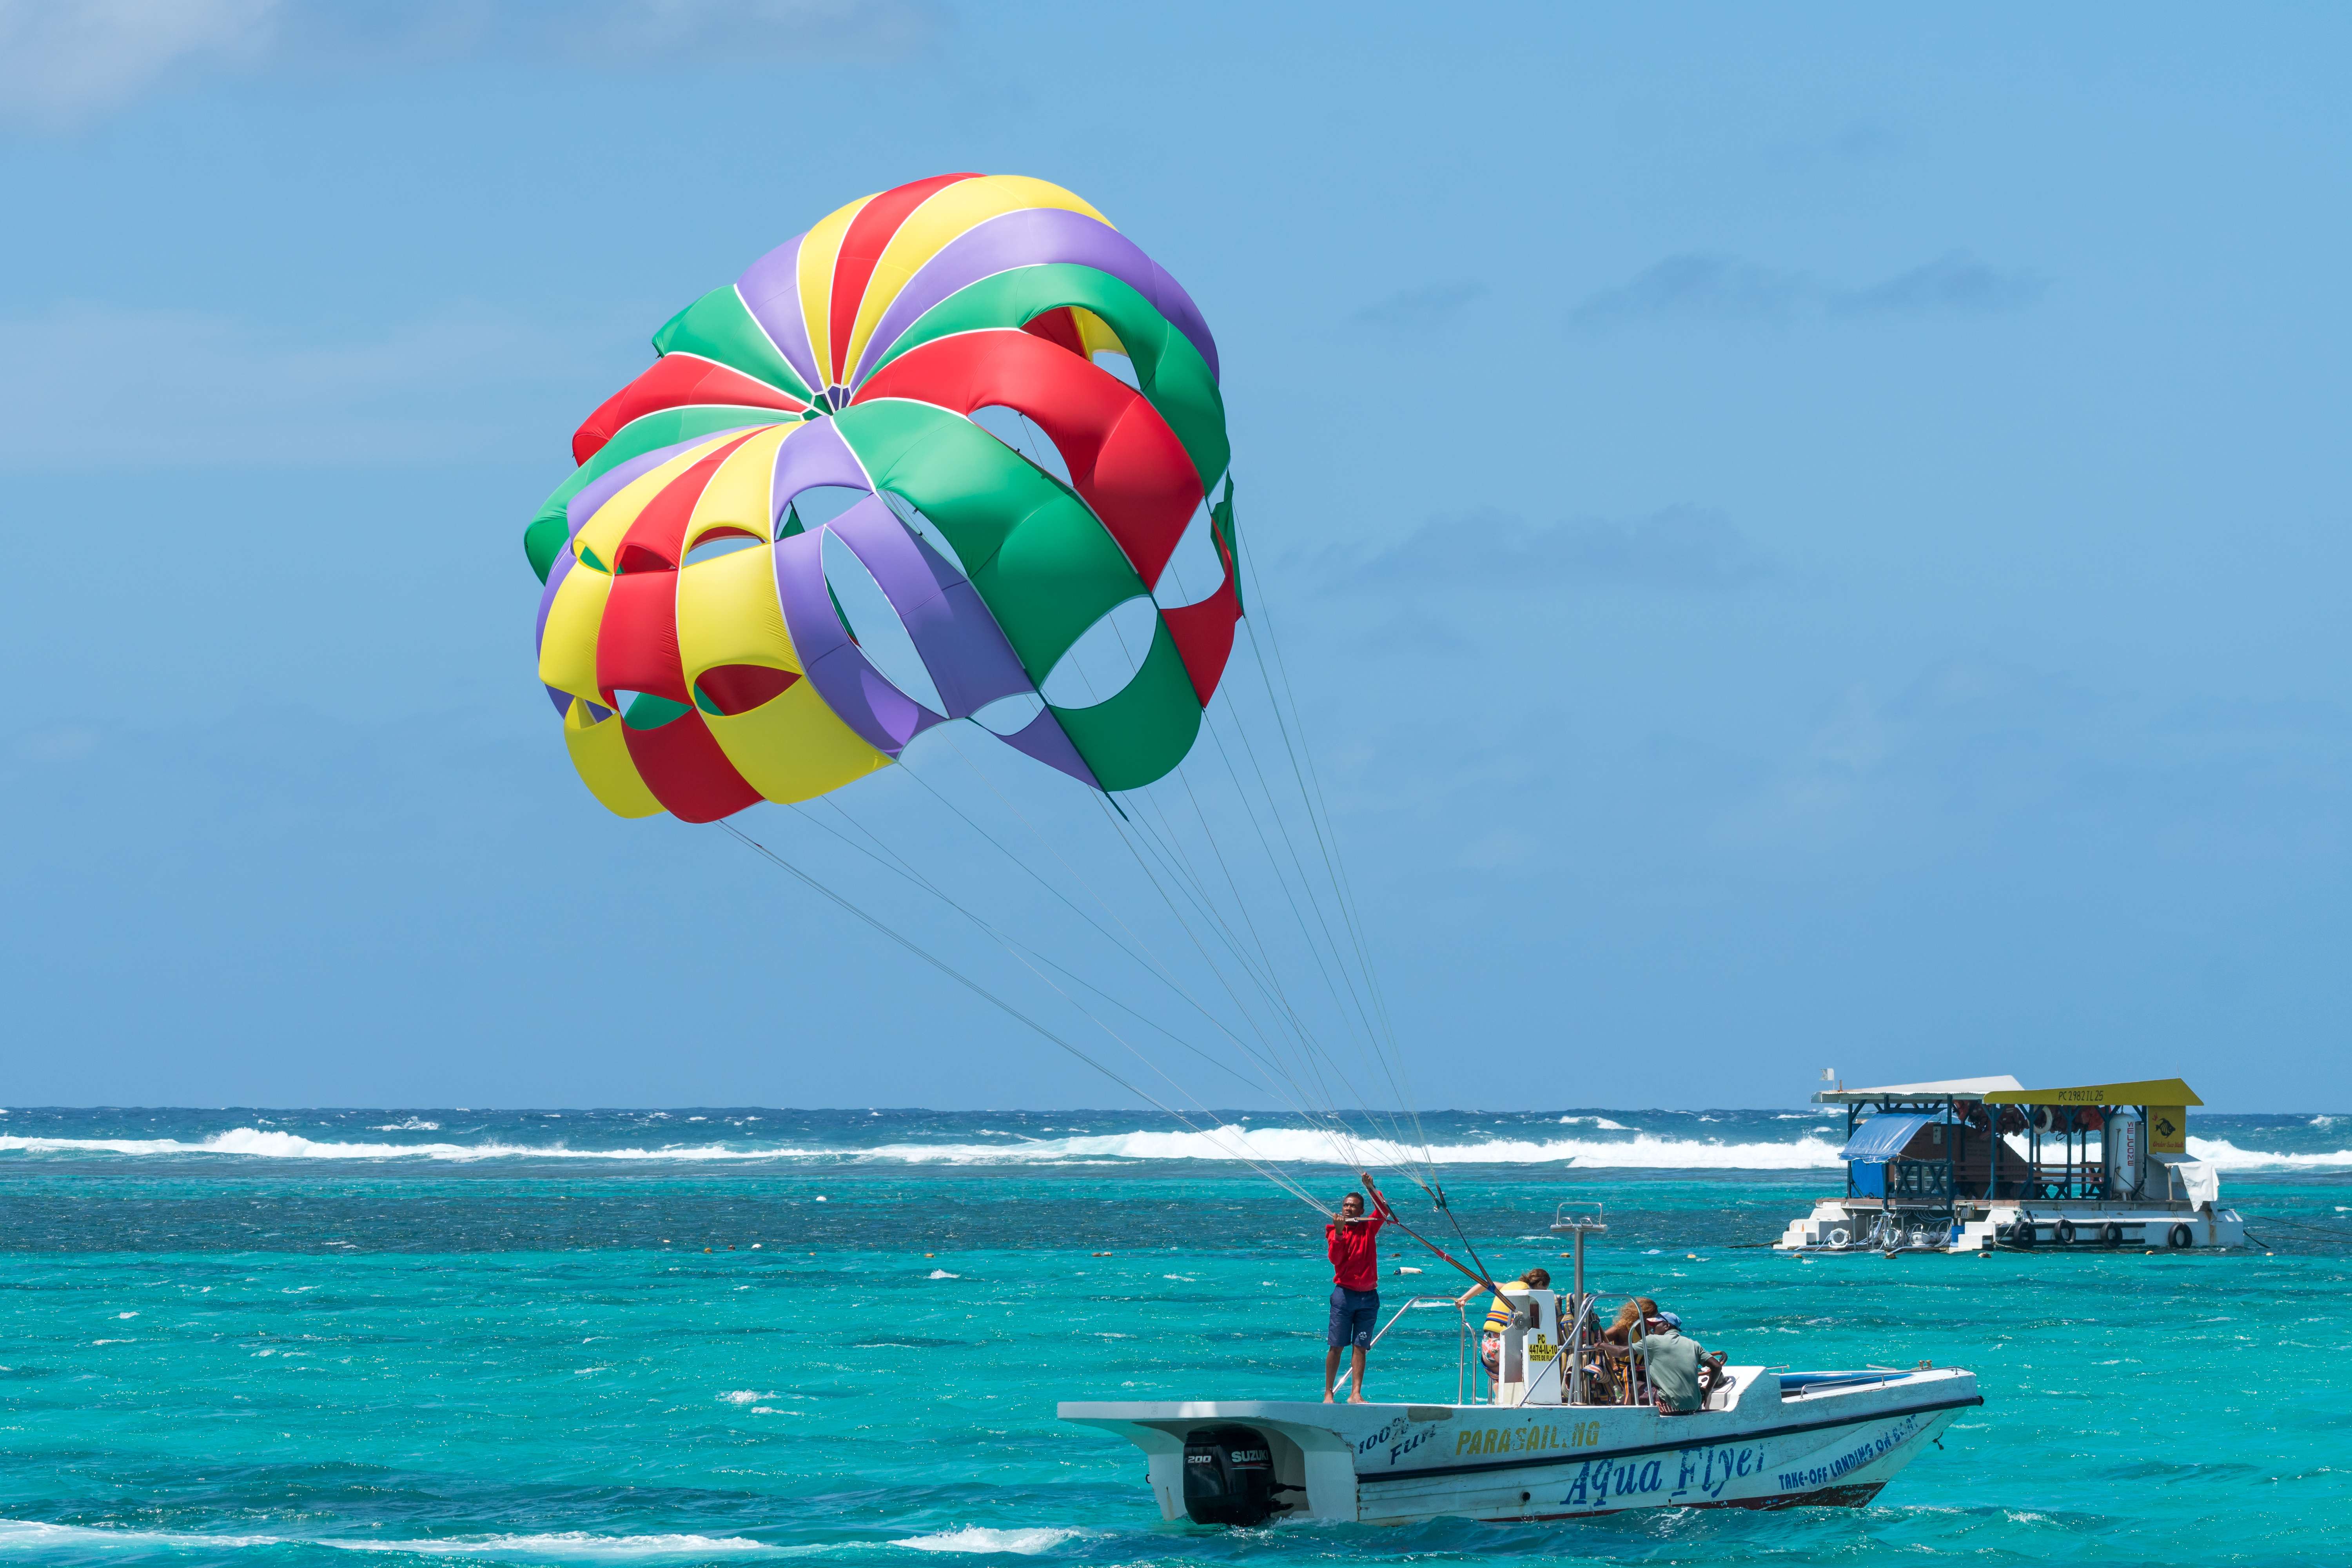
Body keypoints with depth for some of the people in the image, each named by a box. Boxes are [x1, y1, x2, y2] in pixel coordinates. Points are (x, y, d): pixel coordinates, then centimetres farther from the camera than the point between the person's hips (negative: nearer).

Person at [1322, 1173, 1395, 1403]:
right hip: (1344, 1293, -2)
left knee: (1361, 1347, -1)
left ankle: (1355, 1394, -3)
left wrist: (1371, 1188, -17)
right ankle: (1328, 1393, 1)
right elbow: (1335, 1259, -10)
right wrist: (1339, 1233, -20)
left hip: (1368, 1296, 2)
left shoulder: (1369, 1228, 9)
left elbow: (1383, 1211, -7)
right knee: (1336, 1346, -3)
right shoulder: (1334, 1230, 3)